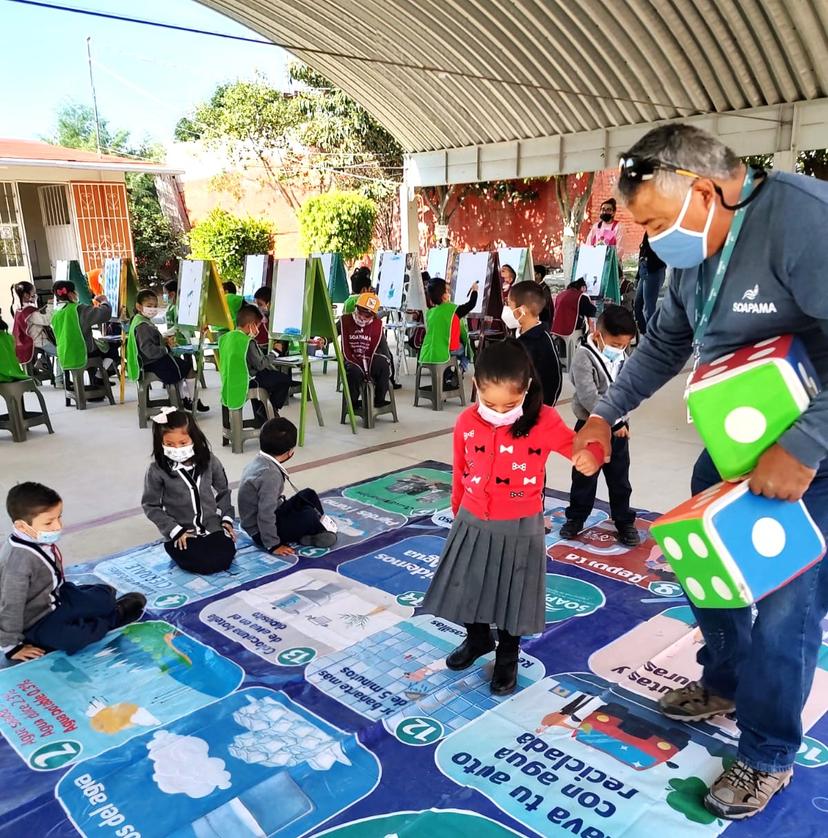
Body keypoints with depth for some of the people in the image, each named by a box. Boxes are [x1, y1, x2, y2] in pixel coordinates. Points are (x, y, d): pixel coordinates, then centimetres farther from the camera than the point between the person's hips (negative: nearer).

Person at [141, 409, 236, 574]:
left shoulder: (209, 461, -3)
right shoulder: (157, 470, -11)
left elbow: (223, 492, 10)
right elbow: (151, 505, -5)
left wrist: (227, 518, 1)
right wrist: (175, 531, -10)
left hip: (213, 528, 2)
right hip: (180, 533, -2)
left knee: (224, 558, -18)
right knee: (202, 564, -22)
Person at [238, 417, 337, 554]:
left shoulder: (259, 461, 0)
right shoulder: (270, 474, -29)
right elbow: (266, 514, -29)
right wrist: (273, 545, -22)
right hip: (261, 531, -10)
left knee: (308, 495, 9)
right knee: (308, 517, -22)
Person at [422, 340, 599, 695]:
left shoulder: (543, 421, -18)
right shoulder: (466, 422, -9)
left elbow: (579, 446, -17)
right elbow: (460, 472, 5)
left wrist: (590, 457, -42)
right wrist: (458, 512, 17)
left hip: (520, 528, -3)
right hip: (473, 523, 3)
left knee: (512, 595, 12)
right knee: (467, 586, 18)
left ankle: (507, 658, 39)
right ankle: (478, 639, 48)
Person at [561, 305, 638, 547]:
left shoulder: (622, 357, 2)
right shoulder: (583, 356, -17)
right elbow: (588, 396, -24)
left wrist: (621, 420, -8)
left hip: (618, 427, 4)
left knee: (619, 478, 14)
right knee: (584, 477, 10)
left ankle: (624, 521, 27)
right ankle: (576, 517, 27)